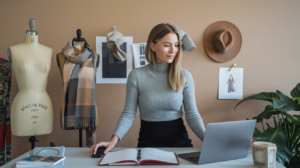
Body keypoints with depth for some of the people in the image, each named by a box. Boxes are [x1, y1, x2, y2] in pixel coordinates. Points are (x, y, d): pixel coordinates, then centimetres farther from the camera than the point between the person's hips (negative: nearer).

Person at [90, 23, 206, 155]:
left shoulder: (184, 76, 1)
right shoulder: (136, 76, -3)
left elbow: (192, 115, 1)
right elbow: (129, 114, -3)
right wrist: (114, 139, -18)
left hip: (179, 139, 1)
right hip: (148, 141, -1)